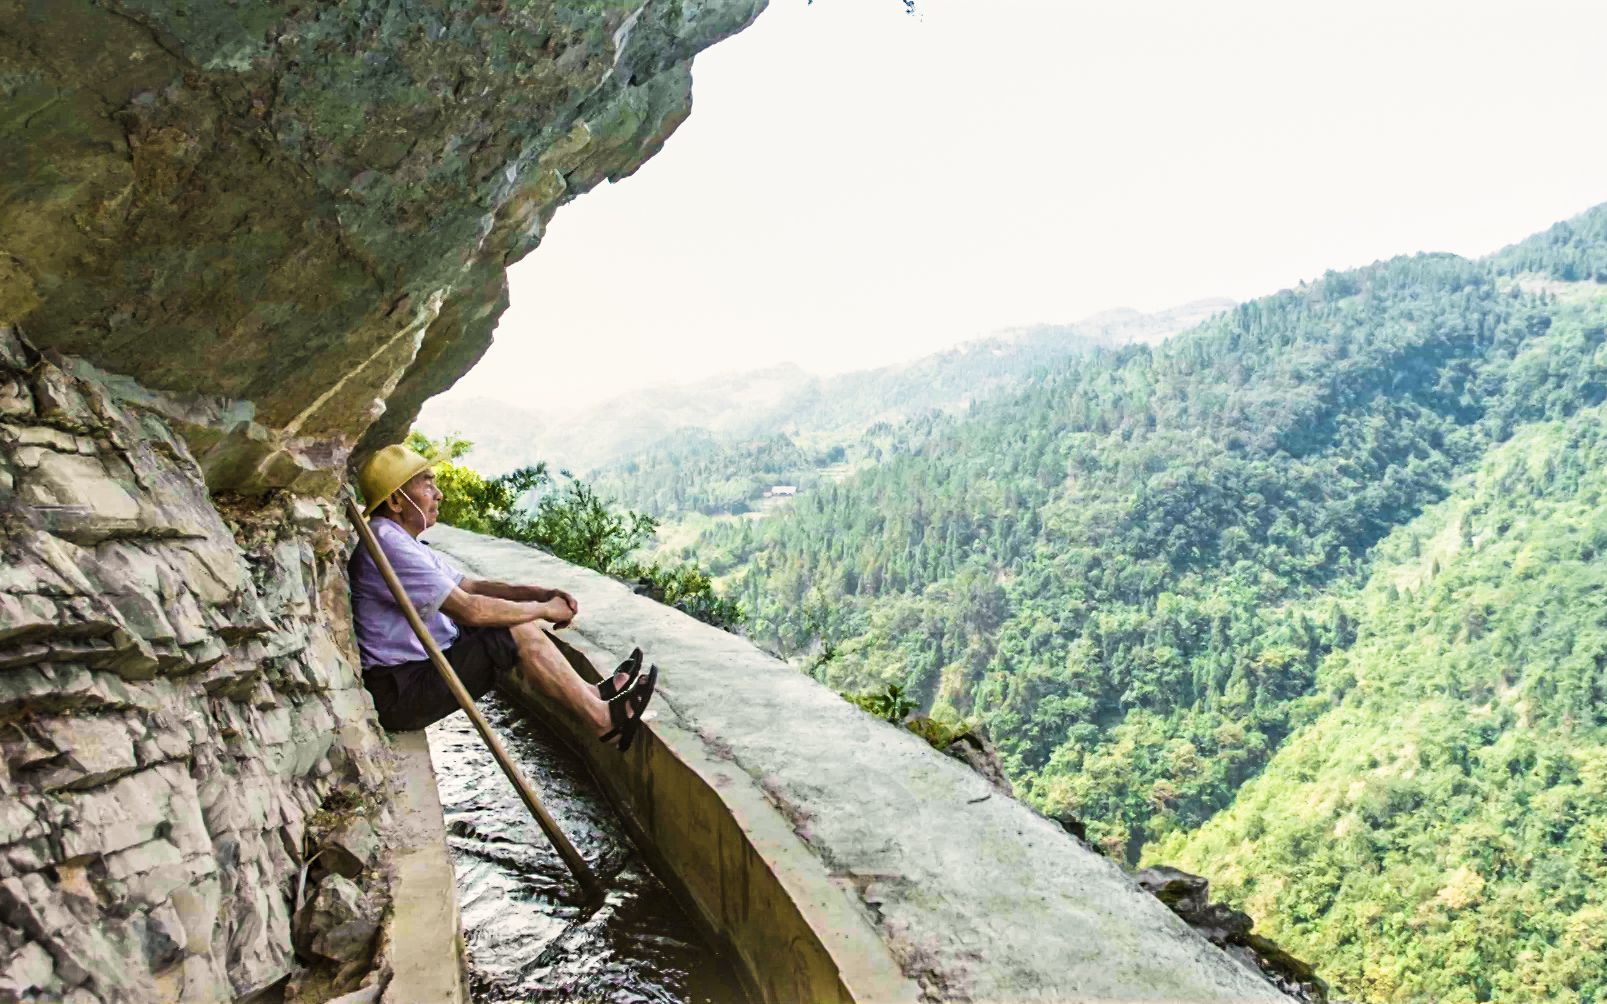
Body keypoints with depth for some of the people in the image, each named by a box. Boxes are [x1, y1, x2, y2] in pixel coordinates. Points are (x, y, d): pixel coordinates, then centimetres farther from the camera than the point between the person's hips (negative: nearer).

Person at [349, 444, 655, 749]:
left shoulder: (404, 543, 14)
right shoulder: (386, 546, -21)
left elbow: (474, 585, 15)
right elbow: (469, 609, -24)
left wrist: (542, 593, 1)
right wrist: (544, 609, -11)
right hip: (400, 694, -10)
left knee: (523, 623, 6)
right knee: (521, 632, -17)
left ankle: (590, 695, 12)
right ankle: (601, 717, -7)